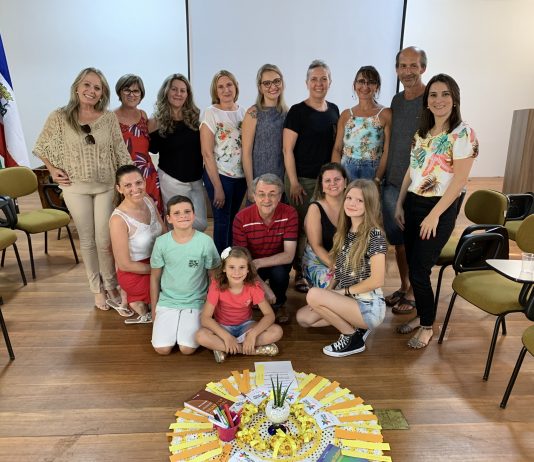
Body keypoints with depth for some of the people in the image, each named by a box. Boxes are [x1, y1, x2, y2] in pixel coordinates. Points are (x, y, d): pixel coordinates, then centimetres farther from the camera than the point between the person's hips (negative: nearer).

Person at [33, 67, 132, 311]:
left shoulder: (109, 118, -2)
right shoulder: (60, 117, -4)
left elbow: (121, 153, 0)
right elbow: (42, 147, 8)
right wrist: (53, 170, -2)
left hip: (105, 186, 0)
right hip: (76, 187, 0)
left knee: (105, 241, 4)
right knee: (87, 240, 10)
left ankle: (111, 285, 24)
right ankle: (97, 289, 25)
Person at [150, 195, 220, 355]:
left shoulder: (205, 241, -13)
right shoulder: (161, 242, -9)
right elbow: (155, 277, 3)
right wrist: (154, 310, 7)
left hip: (195, 303, -1)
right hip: (167, 302, 1)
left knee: (187, 349, -15)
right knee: (162, 349, -11)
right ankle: (174, 327, 19)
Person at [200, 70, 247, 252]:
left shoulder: (242, 111, 6)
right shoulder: (211, 113, -8)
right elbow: (207, 153, -10)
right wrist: (217, 187, -13)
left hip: (241, 175, 4)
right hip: (219, 175, -4)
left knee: (234, 220, 13)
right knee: (222, 221, 4)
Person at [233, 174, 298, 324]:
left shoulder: (289, 214, -22)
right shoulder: (242, 218, -23)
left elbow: (288, 255, -24)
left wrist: (258, 263, -38)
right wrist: (263, 287, -28)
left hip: (278, 262, 0)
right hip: (252, 264, 0)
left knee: (279, 272, -33)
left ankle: (278, 304, 1)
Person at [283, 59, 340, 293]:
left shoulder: (334, 110, 10)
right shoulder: (297, 111, -7)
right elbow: (287, 149, -10)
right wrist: (294, 183, -13)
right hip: (303, 179, -5)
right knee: (300, 227, 2)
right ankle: (299, 272, 17)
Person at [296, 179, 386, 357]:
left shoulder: (374, 235, -17)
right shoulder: (344, 232, 6)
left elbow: (377, 280, -21)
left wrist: (342, 292, -14)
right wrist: (328, 294, -5)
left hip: (369, 306, -8)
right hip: (347, 301, 8)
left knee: (313, 294, -24)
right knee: (302, 317, -1)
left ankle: (353, 337, -4)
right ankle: (354, 325, 10)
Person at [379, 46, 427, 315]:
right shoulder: (397, 100, 11)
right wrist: (381, 173, 14)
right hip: (392, 182, 6)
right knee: (398, 239, 13)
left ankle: (414, 294, 19)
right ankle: (404, 287, 29)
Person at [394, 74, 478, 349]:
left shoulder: (463, 134, -10)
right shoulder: (422, 132, 10)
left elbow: (460, 180, -15)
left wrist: (434, 215, -17)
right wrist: (399, 204, 9)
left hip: (439, 208, -6)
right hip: (412, 204, 6)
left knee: (419, 270, -4)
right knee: (413, 266, 10)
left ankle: (427, 326, 18)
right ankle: (421, 315, 30)